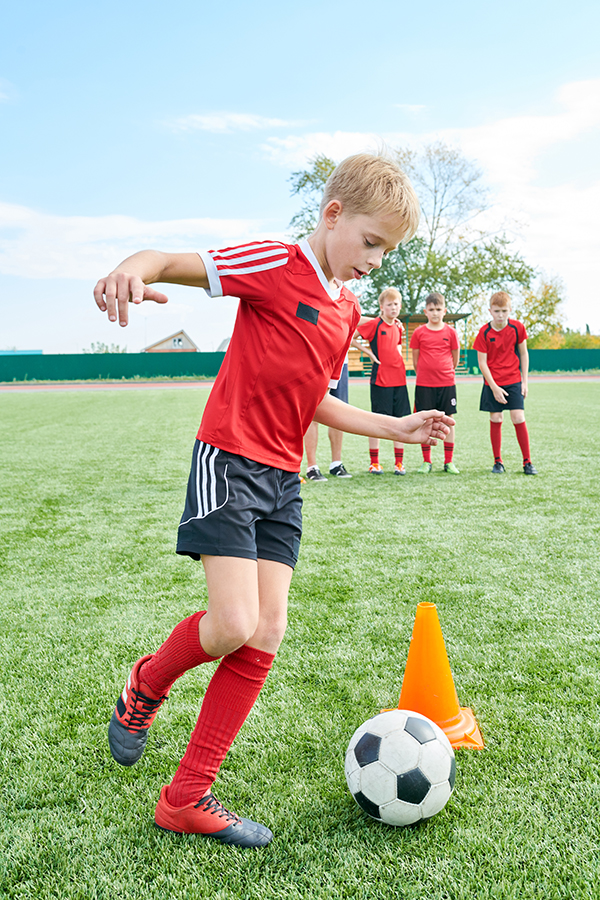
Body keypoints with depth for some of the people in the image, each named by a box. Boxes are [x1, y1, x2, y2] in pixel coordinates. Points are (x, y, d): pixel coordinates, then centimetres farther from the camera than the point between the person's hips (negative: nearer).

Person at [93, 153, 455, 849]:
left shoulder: (348, 311, 16)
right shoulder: (277, 265, -7)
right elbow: (175, 262, -13)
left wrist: (395, 428, 18)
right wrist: (133, 269, -36)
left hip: (283, 479, 8)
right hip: (229, 459, -7)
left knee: (266, 635, 0)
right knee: (233, 626, -17)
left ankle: (187, 798, 11)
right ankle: (146, 685, 19)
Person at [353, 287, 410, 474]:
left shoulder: (398, 327, 12)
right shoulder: (373, 324, -6)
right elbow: (350, 338, -8)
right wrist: (369, 352, -8)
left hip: (399, 378, 5)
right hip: (380, 379, -5)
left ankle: (399, 462, 12)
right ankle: (374, 462, 9)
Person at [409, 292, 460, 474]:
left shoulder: (450, 332, 2)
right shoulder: (419, 332, 1)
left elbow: (455, 359, 11)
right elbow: (415, 359, 8)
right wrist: (425, 375, 12)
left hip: (447, 383, 1)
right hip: (424, 384, 0)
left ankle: (449, 462, 11)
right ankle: (426, 462, 12)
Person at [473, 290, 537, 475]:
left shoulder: (517, 327, -5)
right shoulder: (484, 332, -9)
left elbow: (523, 354, 5)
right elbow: (482, 362, -8)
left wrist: (524, 381, 2)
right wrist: (494, 388, -13)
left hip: (514, 381, 0)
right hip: (492, 383, 0)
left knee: (518, 418, -8)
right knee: (495, 420, 2)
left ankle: (527, 462, 2)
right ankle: (498, 462, 14)